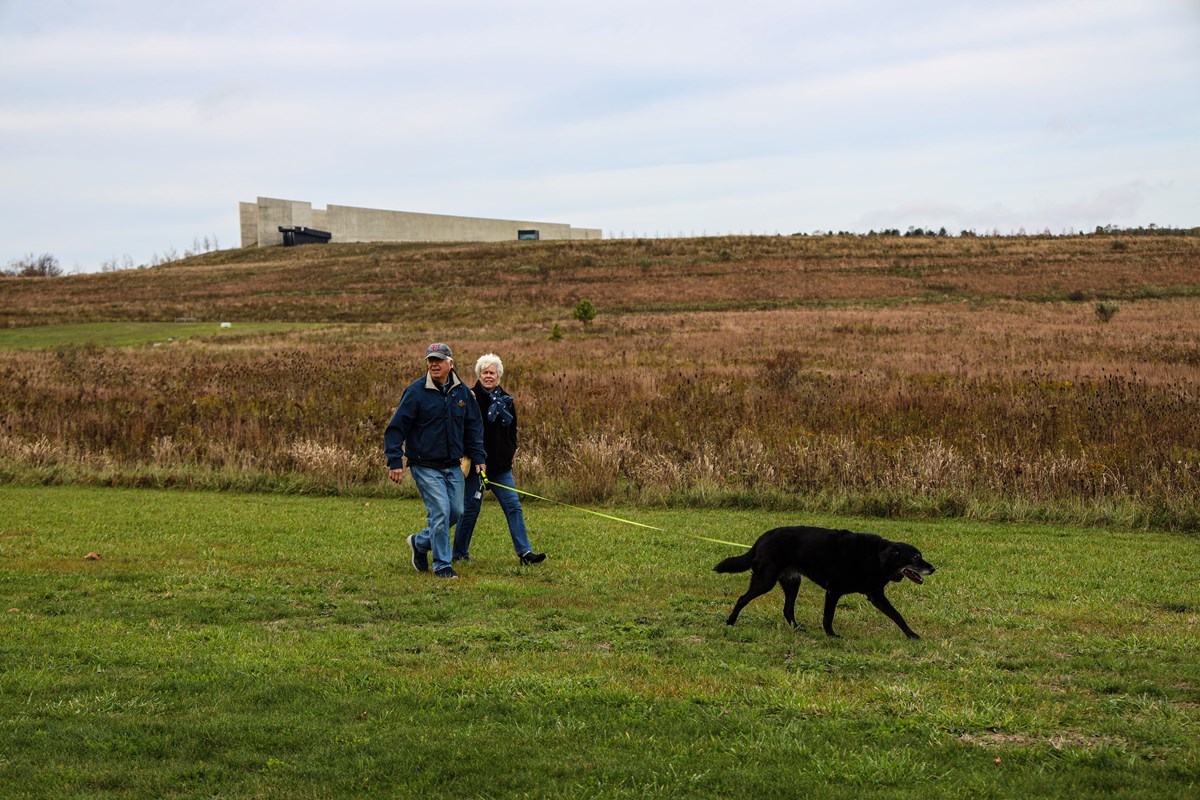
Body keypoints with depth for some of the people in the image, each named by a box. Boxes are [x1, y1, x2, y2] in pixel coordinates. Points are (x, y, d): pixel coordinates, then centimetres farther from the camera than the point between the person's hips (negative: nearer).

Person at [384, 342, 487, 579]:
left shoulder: (462, 391, 6)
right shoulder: (416, 391, -9)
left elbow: (474, 426, 16)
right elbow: (396, 427, -8)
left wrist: (478, 457, 8)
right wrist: (395, 461, -13)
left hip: (453, 466, 6)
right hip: (426, 467, -6)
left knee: (456, 511, 6)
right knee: (440, 511, -11)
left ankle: (420, 542, 29)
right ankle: (442, 566, 0)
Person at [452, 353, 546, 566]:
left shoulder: (506, 400, 11)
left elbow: (512, 430, 21)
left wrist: (509, 452, 9)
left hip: (501, 467, 5)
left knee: (513, 507, -2)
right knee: (471, 509, 2)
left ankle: (524, 552, -3)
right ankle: (460, 552, 16)